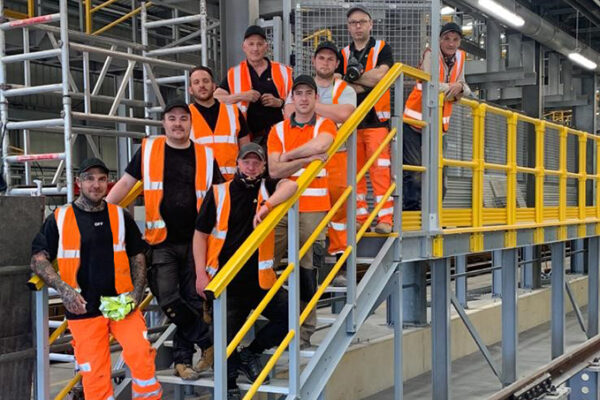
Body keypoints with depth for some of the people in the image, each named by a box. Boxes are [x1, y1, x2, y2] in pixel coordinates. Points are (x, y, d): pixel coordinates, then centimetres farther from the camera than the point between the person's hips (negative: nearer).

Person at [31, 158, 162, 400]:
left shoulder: (121, 217, 8)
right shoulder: (59, 219, 1)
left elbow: (138, 257, 12)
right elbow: (38, 260, 1)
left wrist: (136, 293, -2)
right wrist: (63, 289, -14)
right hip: (83, 310, -1)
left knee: (141, 354, -18)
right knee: (94, 375, -1)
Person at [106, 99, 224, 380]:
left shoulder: (205, 156, 4)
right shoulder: (148, 150, 3)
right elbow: (126, 182, 5)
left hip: (195, 241, 1)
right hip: (161, 241, -1)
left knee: (192, 301, 5)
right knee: (169, 300, -8)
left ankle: (182, 359, 19)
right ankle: (208, 342, 10)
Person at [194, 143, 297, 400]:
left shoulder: (267, 189, 3)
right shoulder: (219, 193, -2)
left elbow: (290, 186, -20)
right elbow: (200, 234, 1)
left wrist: (267, 205, -34)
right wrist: (201, 274, -5)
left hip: (260, 279, 2)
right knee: (227, 337, 2)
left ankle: (251, 354, 17)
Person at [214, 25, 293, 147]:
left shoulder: (282, 71, 11)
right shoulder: (235, 74, 11)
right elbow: (216, 98, 3)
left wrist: (279, 102, -5)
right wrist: (241, 96, -9)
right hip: (250, 137, 0)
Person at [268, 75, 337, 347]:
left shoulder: (325, 126, 7)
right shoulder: (278, 130, 13)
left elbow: (319, 145, -18)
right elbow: (274, 170, 0)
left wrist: (287, 155, -6)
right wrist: (307, 159, -10)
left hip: (313, 209, -2)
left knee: (307, 270, -2)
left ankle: (305, 332, 7)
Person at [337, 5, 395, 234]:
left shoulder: (382, 49, 6)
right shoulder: (343, 54, 14)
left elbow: (380, 76, -12)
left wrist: (351, 77, -6)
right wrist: (365, 84, -11)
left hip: (376, 119, -3)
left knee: (380, 169, -9)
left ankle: (385, 218, -6)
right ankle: (360, 217, 10)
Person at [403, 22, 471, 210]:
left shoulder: (460, 57, 5)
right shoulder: (430, 54, -14)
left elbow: (465, 89, 3)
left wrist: (460, 87, -18)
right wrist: (452, 87, -17)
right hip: (415, 120, -6)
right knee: (414, 170, -7)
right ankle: (411, 210, -1)